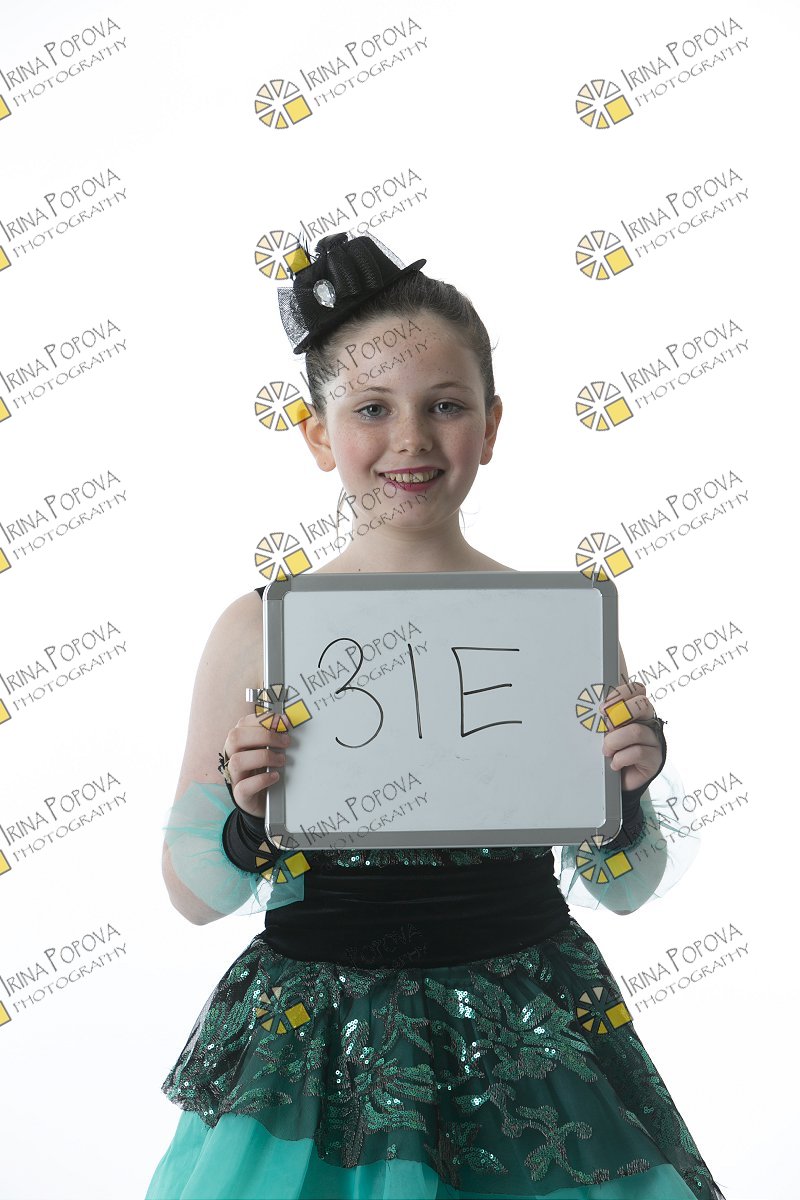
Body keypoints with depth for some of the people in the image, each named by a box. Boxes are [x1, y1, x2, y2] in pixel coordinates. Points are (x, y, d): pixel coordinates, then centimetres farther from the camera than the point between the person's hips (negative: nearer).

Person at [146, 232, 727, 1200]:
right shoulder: (259, 629, -5)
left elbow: (625, 889, 5)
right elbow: (195, 892, 2)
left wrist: (625, 793, -14)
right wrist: (251, 819, -18)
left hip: (530, 1043, 1)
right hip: (321, 1041, -1)